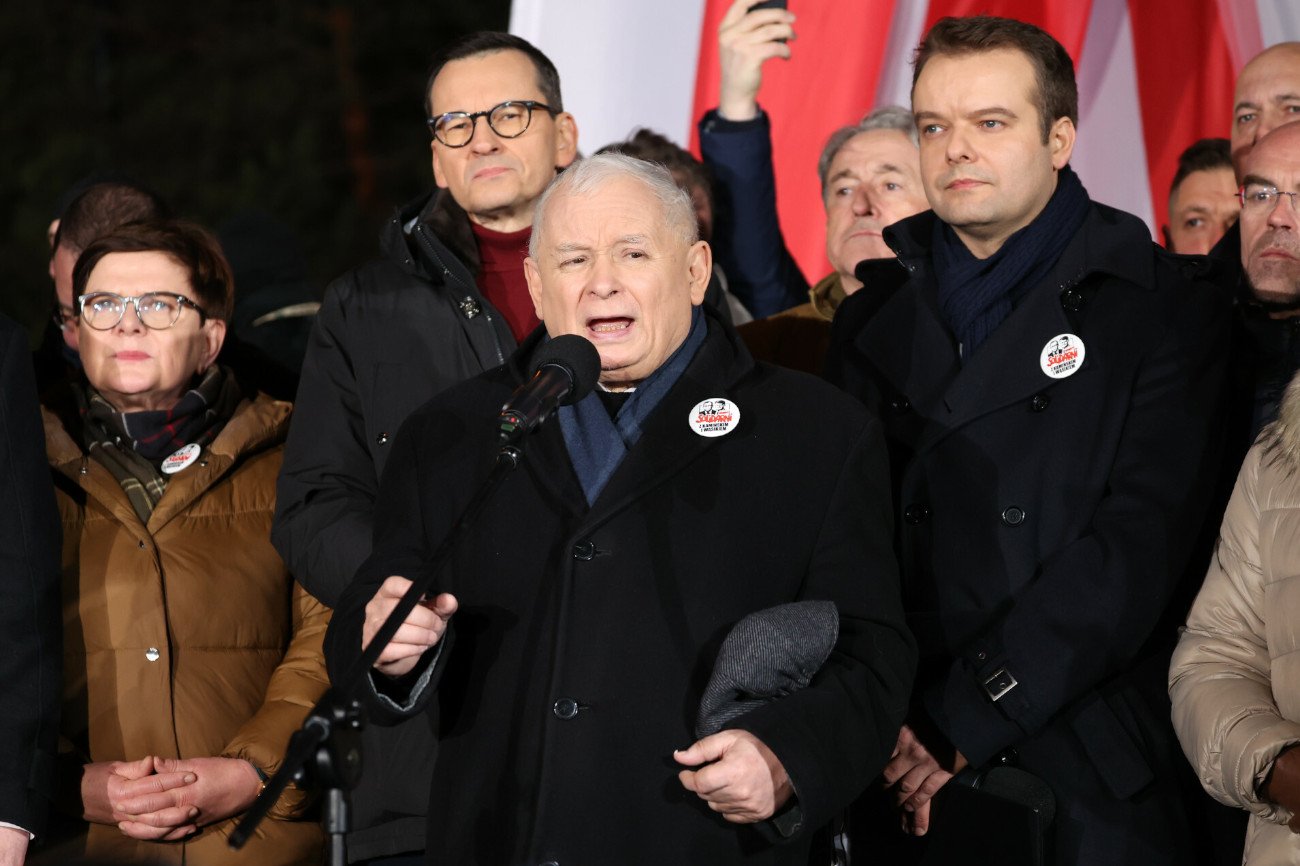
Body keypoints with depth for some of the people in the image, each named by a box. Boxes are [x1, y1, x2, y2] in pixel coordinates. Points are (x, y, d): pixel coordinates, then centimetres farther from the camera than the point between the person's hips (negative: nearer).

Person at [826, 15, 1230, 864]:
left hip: (1088, 787, -3)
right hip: (900, 788, 3)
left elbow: (1141, 538, -11)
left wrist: (960, 721, -15)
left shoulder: (1165, 308, -1)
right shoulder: (873, 323, 12)